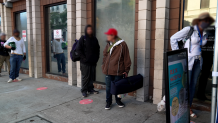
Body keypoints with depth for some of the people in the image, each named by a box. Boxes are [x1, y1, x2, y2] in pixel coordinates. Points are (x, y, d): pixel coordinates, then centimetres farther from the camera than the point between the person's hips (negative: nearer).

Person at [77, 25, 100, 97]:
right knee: (85, 77, 1)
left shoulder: (94, 39, 11)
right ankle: (84, 91, 12)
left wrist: (96, 58, 7)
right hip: (85, 62, -5)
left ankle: (90, 89, 24)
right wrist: (84, 58, -10)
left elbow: (97, 49, 17)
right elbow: (79, 50, -6)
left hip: (93, 62, 5)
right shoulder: (83, 38, -3)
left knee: (92, 77, 10)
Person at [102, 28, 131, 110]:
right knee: (108, 88, 10)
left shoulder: (122, 44, -10)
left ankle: (118, 101, 34)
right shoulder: (108, 44, 8)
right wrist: (104, 65, 10)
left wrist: (126, 70, -7)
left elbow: (126, 58, -8)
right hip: (108, 71, 4)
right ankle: (108, 102, 26)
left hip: (118, 71, -4)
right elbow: (105, 55, 18)